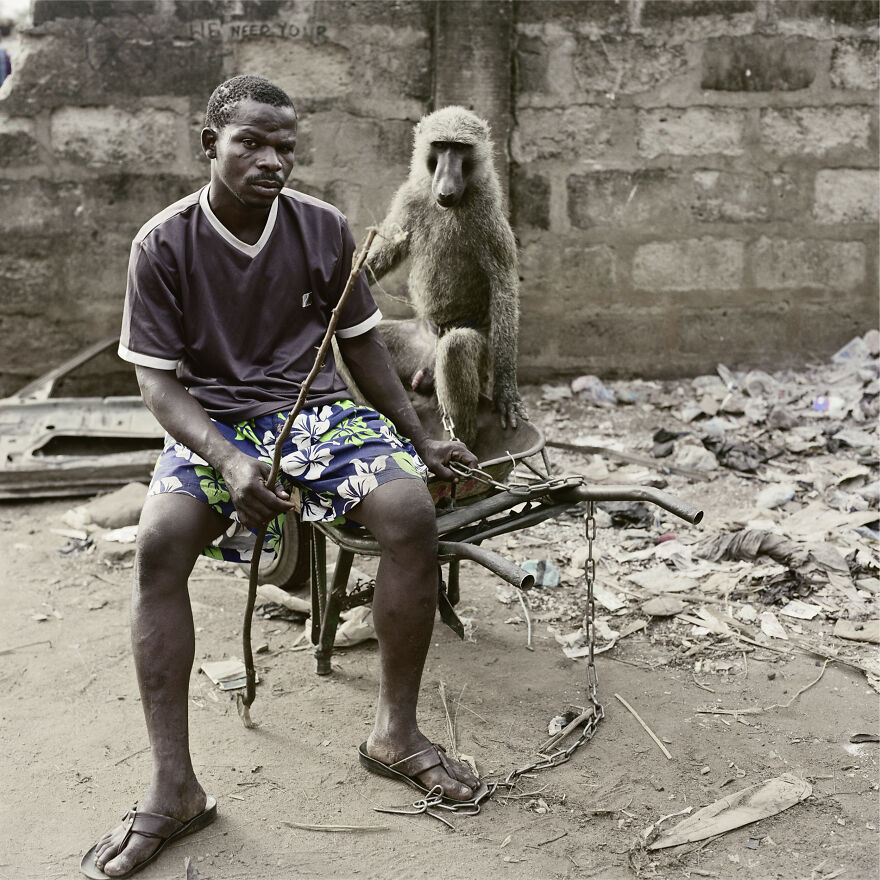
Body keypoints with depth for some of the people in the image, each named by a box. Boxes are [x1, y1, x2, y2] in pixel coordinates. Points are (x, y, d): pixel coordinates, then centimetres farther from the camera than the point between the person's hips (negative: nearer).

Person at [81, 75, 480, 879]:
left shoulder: (323, 229, 0)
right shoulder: (164, 244, -6)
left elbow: (362, 345, 10)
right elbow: (159, 381, -8)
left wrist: (421, 442, 12)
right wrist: (229, 460, -26)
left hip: (317, 407, 2)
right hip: (212, 422, -1)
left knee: (412, 512, -25)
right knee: (159, 541, -30)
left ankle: (397, 731, -6)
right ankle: (173, 788, -20)